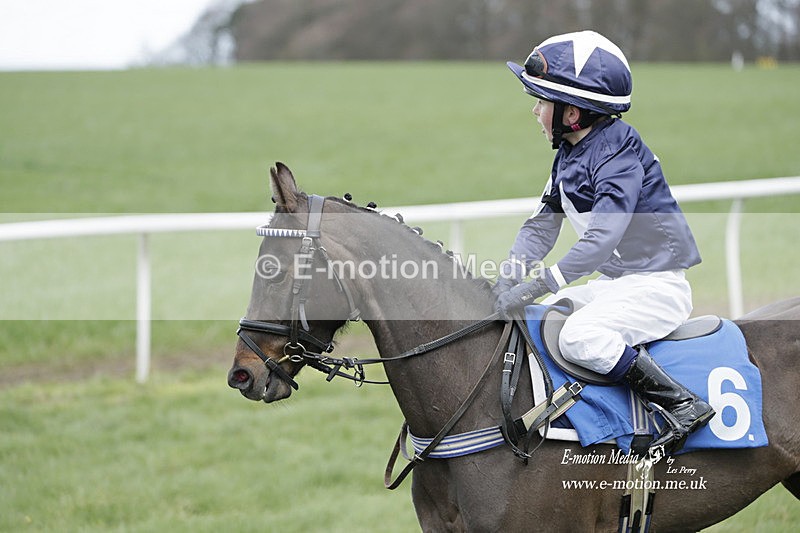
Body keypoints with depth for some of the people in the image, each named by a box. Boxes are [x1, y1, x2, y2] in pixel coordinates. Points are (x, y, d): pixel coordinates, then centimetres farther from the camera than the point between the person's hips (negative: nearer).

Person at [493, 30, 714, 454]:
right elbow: (541, 226, 11)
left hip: (657, 284, -10)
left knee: (577, 336, -29)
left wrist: (537, 285, -33)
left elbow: (602, 238, -30)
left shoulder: (618, 155, -20)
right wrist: (509, 276, -6)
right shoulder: (568, 156, 9)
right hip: (613, 283, 10)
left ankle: (682, 406, -24)